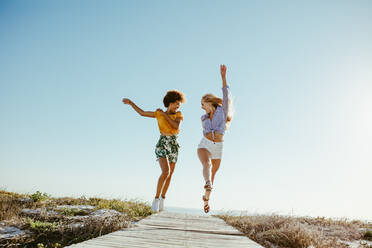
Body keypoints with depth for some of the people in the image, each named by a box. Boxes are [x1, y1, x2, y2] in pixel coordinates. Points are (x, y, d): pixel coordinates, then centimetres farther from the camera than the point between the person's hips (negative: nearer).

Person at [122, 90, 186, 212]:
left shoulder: (178, 115, 5)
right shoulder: (159, 114, 2)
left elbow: (176, 126, -15)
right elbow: (142, 113, 9)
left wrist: (165, 115, -15)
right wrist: (131, 102, 4)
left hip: (174, 147, 3)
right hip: (162, 145, -3)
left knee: (169, 175, 7)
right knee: (166, 172, -23)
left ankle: (162, 200, 25)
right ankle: (156, 198, -8)